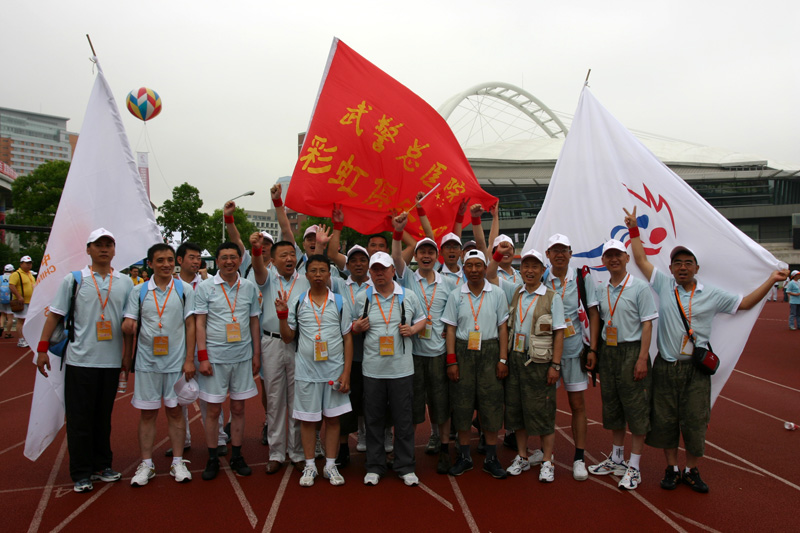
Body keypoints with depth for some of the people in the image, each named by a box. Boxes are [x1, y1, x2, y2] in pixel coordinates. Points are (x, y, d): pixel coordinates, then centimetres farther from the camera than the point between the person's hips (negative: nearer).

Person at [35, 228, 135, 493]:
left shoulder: (125, 283, 7)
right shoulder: (74, 280, 1)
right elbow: (55, 314, 2)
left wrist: (127, 354, 8)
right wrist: (42, 348, -3)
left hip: (111, 362, 2)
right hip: (80, 360, -2)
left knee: (104, 416, 12)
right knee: (79, 418, 3)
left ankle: (102, 465, 25)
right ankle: (81, 473, 14)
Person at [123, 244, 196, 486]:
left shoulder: (185, 290, 1)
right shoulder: (138, 291, 4)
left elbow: (190, 325, 1)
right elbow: (129, 325, 4)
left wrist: (189, 360, -4)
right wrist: (127, 326, -22)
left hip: (176, 362, -1)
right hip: (147, 362, 1)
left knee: (175, 411, 8)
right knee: (147, 413, 8)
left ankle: (177, 462, 19)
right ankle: (146, 464, 20)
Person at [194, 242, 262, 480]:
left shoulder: (250, 287, 6)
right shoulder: (205, 287, -1)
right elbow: (199, 323, -2)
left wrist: (256, 354, 9)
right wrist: (202, 357, -8)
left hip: (243, 357, 2)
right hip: (215, 357, -2)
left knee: (238, 408, 9)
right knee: (213, 410, 4)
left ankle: (236, 456, 22)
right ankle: (212, 459, 18)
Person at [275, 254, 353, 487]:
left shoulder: (339, 302, 2)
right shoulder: (297, 301, 3)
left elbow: (348, 338, 2)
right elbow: (288, 337, 5)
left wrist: (346, 372, -4)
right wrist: (282, 315, -11)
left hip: (335, 370, 0)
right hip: (306, 370, 0)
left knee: (332, 417, 8)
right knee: (307, 418, 8)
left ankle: (330, 465, 21)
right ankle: (310, 466, 22)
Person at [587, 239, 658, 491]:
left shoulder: (639, 287, -6)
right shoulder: (600, 290, 9)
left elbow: (647, 325, -9)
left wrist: (642, 359, -15)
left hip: (632, 351, -5)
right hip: (608, 352, 6)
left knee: (636, 409, -1)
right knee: (612, 406, 14)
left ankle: (634, 467, 9)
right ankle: (617, 458, 30)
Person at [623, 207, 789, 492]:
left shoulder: (712, 295, 6)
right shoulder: (663, 285, 3)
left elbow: (745, 302, 12)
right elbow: (641, 259, 7)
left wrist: (771, 280, 6)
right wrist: (634, 229, 7)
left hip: (697, 368, 0)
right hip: (666, 367, 0)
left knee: (695, 421, 4)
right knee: (665, 420, 6)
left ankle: (691, 470, 23)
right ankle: (671, 469, 23)